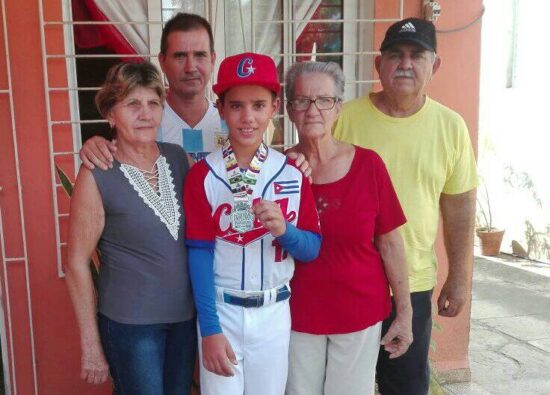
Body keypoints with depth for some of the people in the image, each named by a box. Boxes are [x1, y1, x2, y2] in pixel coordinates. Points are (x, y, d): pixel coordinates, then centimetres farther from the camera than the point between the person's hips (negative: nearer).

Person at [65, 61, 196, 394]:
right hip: (130, 325, -4)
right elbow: (78, 263, -10)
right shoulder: (96, 178, -15)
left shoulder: (179, 158, -3)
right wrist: (91, 344, -7)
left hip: (186, 316, 5)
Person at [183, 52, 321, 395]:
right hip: (221, 311, -2)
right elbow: (199, 254, -9)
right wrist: (209, 328, -12)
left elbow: (312, 249, 0)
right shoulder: (203, 175, -10)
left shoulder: (293, 172, -3)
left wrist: (284, 230, -20)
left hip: (275, 313, 2)